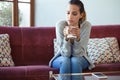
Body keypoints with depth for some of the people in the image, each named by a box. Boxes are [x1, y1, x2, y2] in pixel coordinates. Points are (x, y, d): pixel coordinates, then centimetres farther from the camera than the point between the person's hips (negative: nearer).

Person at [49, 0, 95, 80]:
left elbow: (78, 53, -21)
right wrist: (66, 37, -40)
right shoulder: (60, 24, -22)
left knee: (75, 61, -32)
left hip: (79, 59, 0)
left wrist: (78, 38, -39)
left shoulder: (86, 25, -21)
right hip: (62, 58, 0)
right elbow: (65, 53, -22)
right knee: (65, 61, -33)